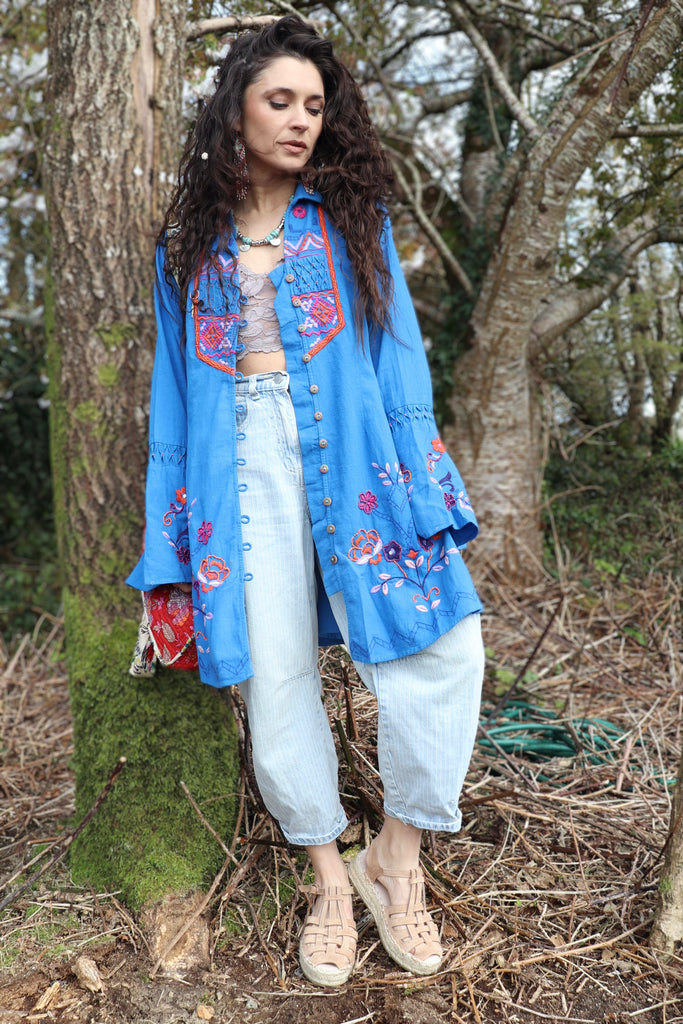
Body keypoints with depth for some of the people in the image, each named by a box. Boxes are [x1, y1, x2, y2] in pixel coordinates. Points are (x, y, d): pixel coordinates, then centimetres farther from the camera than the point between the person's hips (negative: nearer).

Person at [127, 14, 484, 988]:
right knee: (273, 675, 1)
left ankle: (397, 856, 8)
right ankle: (330, 875, 22)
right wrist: (171, 534, 8)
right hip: (244, 461, 1)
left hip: (353, 450, 0)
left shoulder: (353, 217, 13)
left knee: (442, 642, -14)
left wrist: (424, 489, -4)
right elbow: (176, 384, 13)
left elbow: (398, 354, 7)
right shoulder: (190, 240, 14)